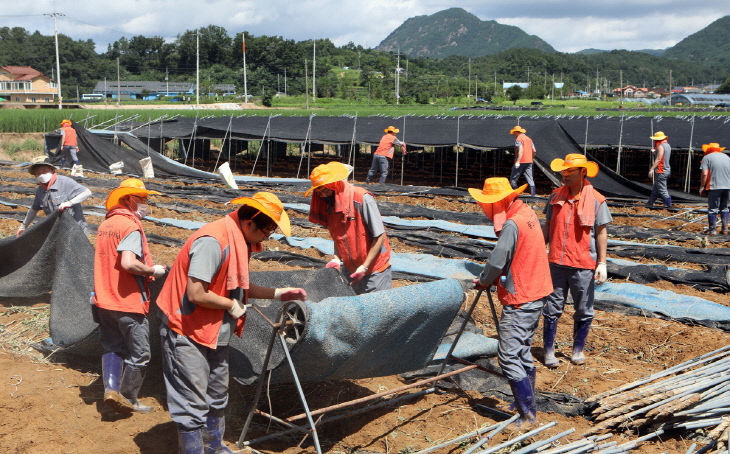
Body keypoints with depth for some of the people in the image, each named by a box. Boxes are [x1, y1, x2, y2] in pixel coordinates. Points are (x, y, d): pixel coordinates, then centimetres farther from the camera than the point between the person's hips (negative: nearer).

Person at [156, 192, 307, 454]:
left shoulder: (240, 242, 6)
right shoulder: (213, 241, -26)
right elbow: (196, 294, -30)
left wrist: (278, 294, 12)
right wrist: (231, 305, -16)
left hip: (215, 335, 10)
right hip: (188, 335, -10)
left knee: (217, 398, 22)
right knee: (193, 405, -2)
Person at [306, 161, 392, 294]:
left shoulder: (362, 198, -18)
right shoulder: (328, 205, 3)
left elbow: (379, 237, -16)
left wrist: (364, 267, -18)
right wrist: (336, 259, -8)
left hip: (374, 269, -6)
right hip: (350, 270, 6)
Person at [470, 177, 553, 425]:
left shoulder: (512, 224, -21)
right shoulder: (527, 213, 9)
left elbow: (497, 260, -19)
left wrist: (483, 281, 0)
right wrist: (490, 279, 7)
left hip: (519, 300, -10)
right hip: (535, 294, 10)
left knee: (508, 356, -6)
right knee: (523, 353, 18)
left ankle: (528, 413, -4)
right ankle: (529, 407, 27)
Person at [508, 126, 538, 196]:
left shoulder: (518, 139, -6)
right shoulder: (529, 139, 16)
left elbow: (520, 150, -19)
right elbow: (534, 151, 14)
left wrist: (517, 162, -24)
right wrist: (531, 159, 27)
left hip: (521, 162, -7)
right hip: (529, 162, 7)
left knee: (513, 179, 2)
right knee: (530, 179, 5)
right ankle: (533, 195, -2)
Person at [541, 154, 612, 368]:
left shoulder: (596, 200, -4)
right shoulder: (556, 196, 6)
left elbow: (601, 233, -2)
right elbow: (547, 226, 14)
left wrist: (602, 263, -5)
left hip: (583, 265, -2)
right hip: (556, 262, 3)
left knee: (583, 311, 9)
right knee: (552, 308, 5)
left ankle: (578, 349, 26)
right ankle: (549, 350, 16)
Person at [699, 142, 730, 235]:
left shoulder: (707, 157, 1)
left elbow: (705, 174, -8)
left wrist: (702, 187, -2)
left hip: (714, 186, -5)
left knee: (712, 208, 2)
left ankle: (712, 229, 3)